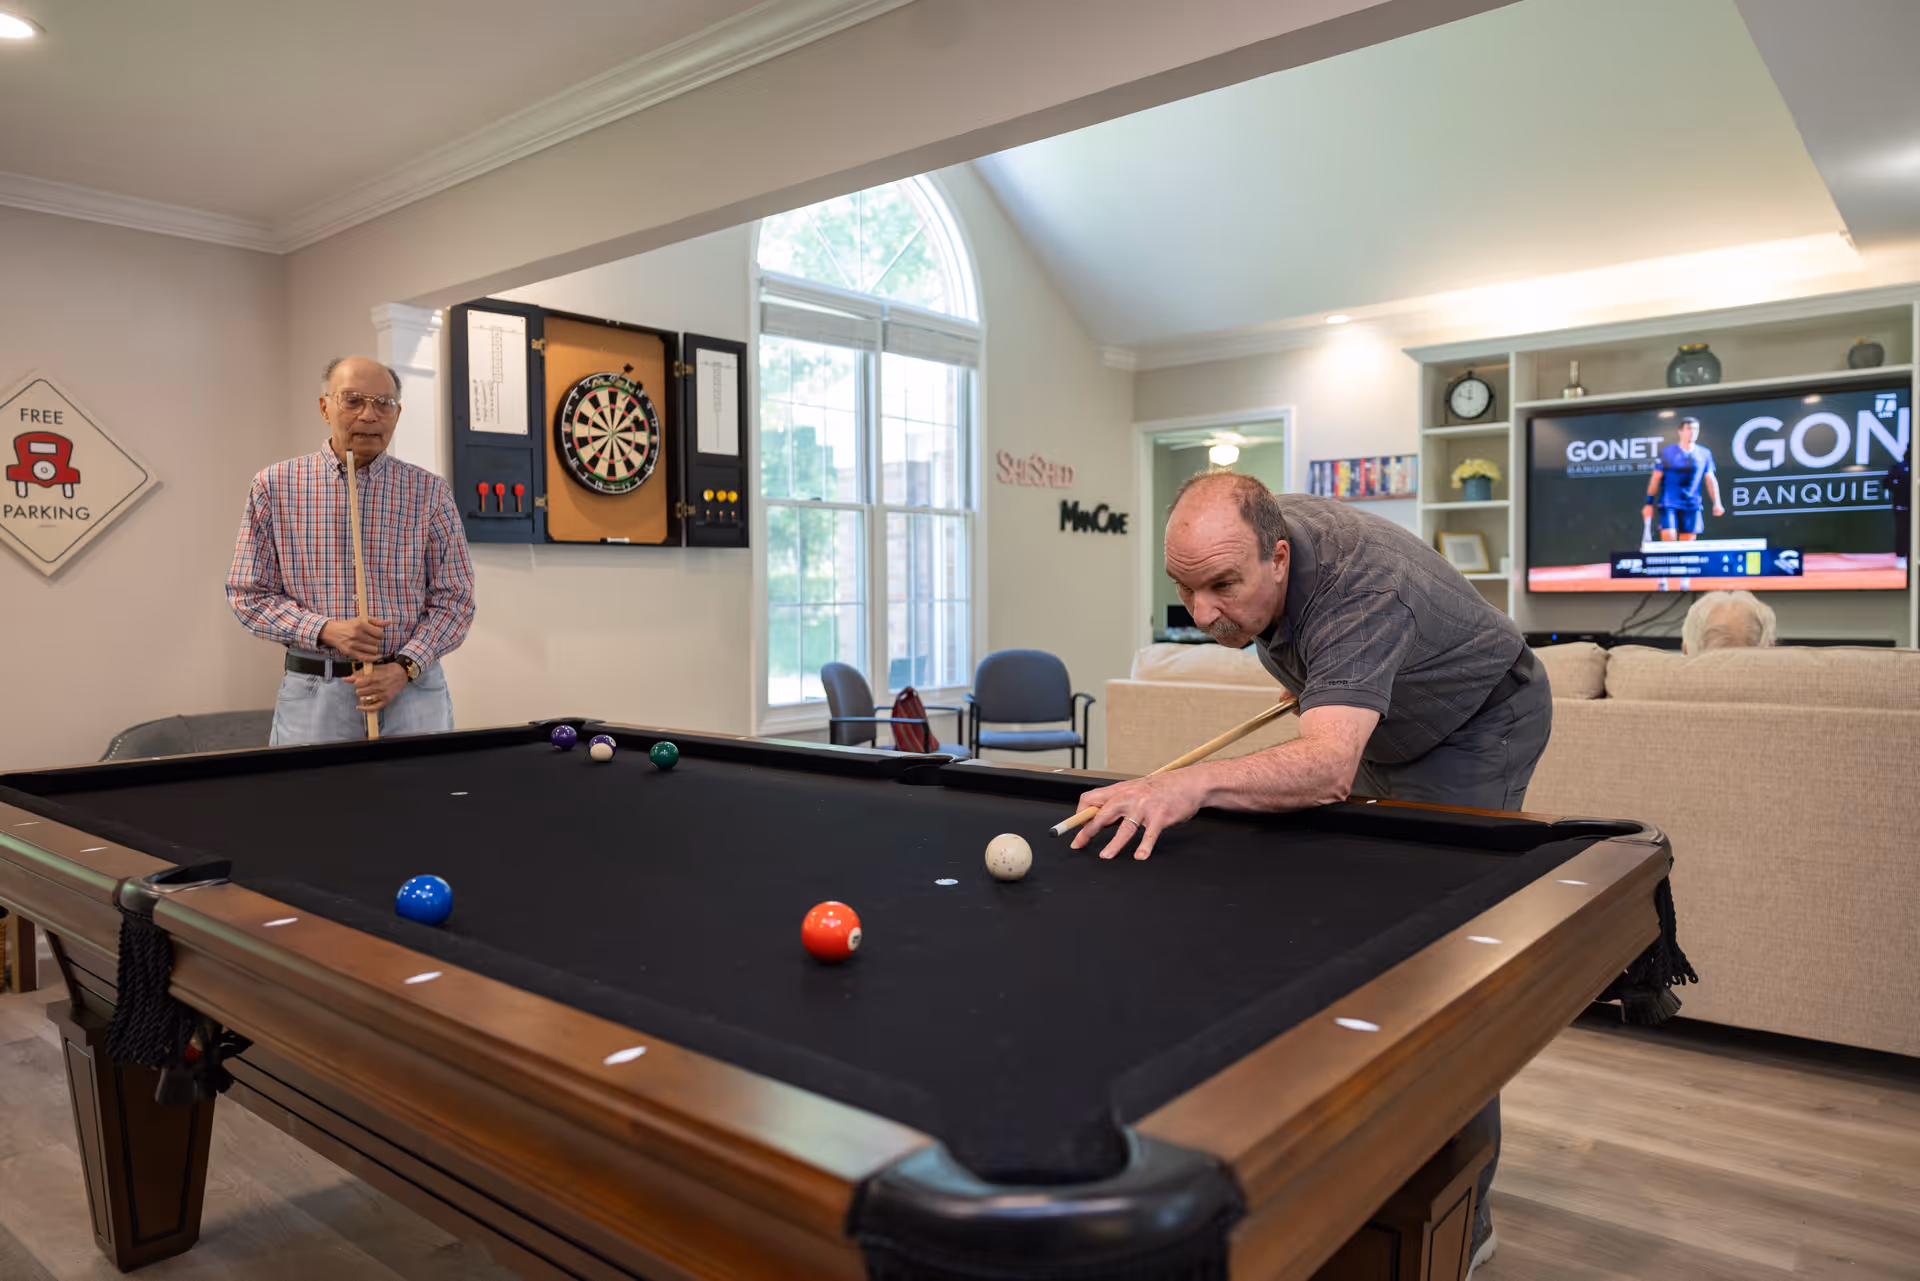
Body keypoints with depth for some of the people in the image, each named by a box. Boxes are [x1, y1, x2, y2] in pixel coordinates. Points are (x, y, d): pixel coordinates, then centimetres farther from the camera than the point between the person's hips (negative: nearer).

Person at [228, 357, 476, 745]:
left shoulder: (429, 492, 0)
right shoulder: (274, 487, 2)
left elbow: (454, 597, 1)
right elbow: (248, 593, 4)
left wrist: (404, 668, -12)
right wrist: (325, 630, -12)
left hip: (411, 687, 0)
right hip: (311, 693, 0)